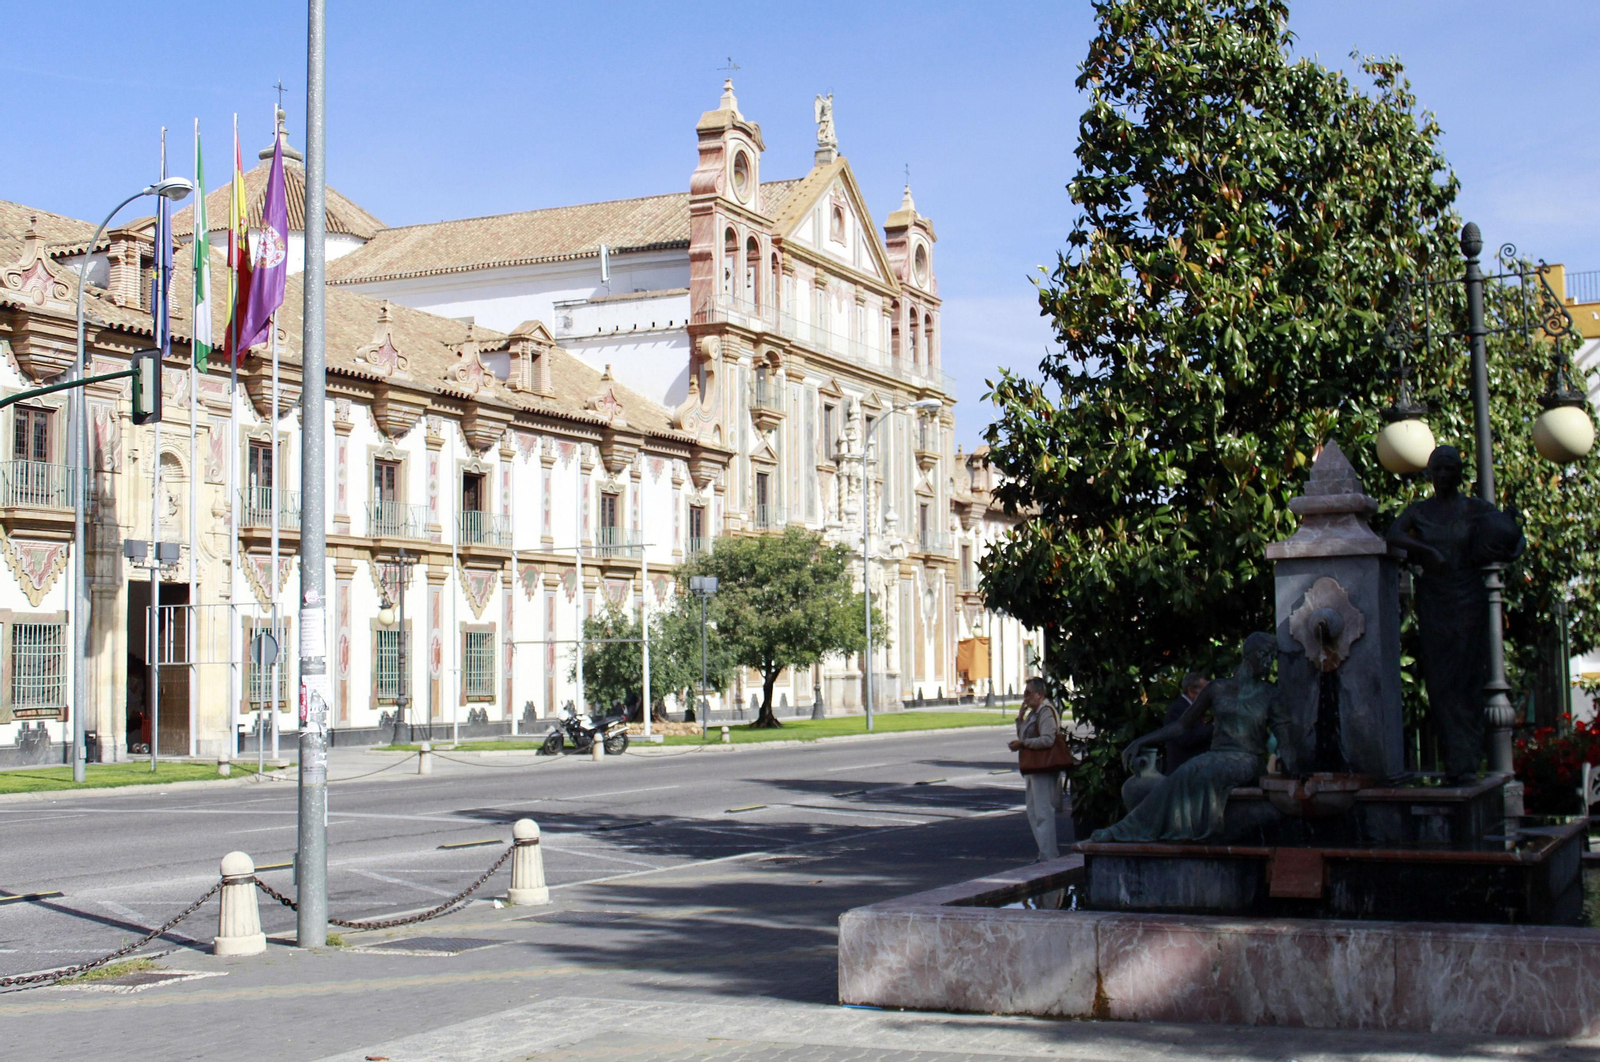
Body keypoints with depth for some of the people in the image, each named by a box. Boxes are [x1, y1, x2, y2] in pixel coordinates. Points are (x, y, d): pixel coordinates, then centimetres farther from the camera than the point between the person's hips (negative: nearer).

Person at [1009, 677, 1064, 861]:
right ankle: (1050, 853, 22)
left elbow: (1048, 739, -24)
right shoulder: (1033, 712, 17)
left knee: (1043, 813, -9)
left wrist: (1022, 743, -20)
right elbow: (1024, 737, 20)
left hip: (1044, 769, -11)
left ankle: (1048, 856, -7)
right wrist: (1020, 718, 8)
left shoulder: (1046, 711, -14)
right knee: (1033, 813, 15)